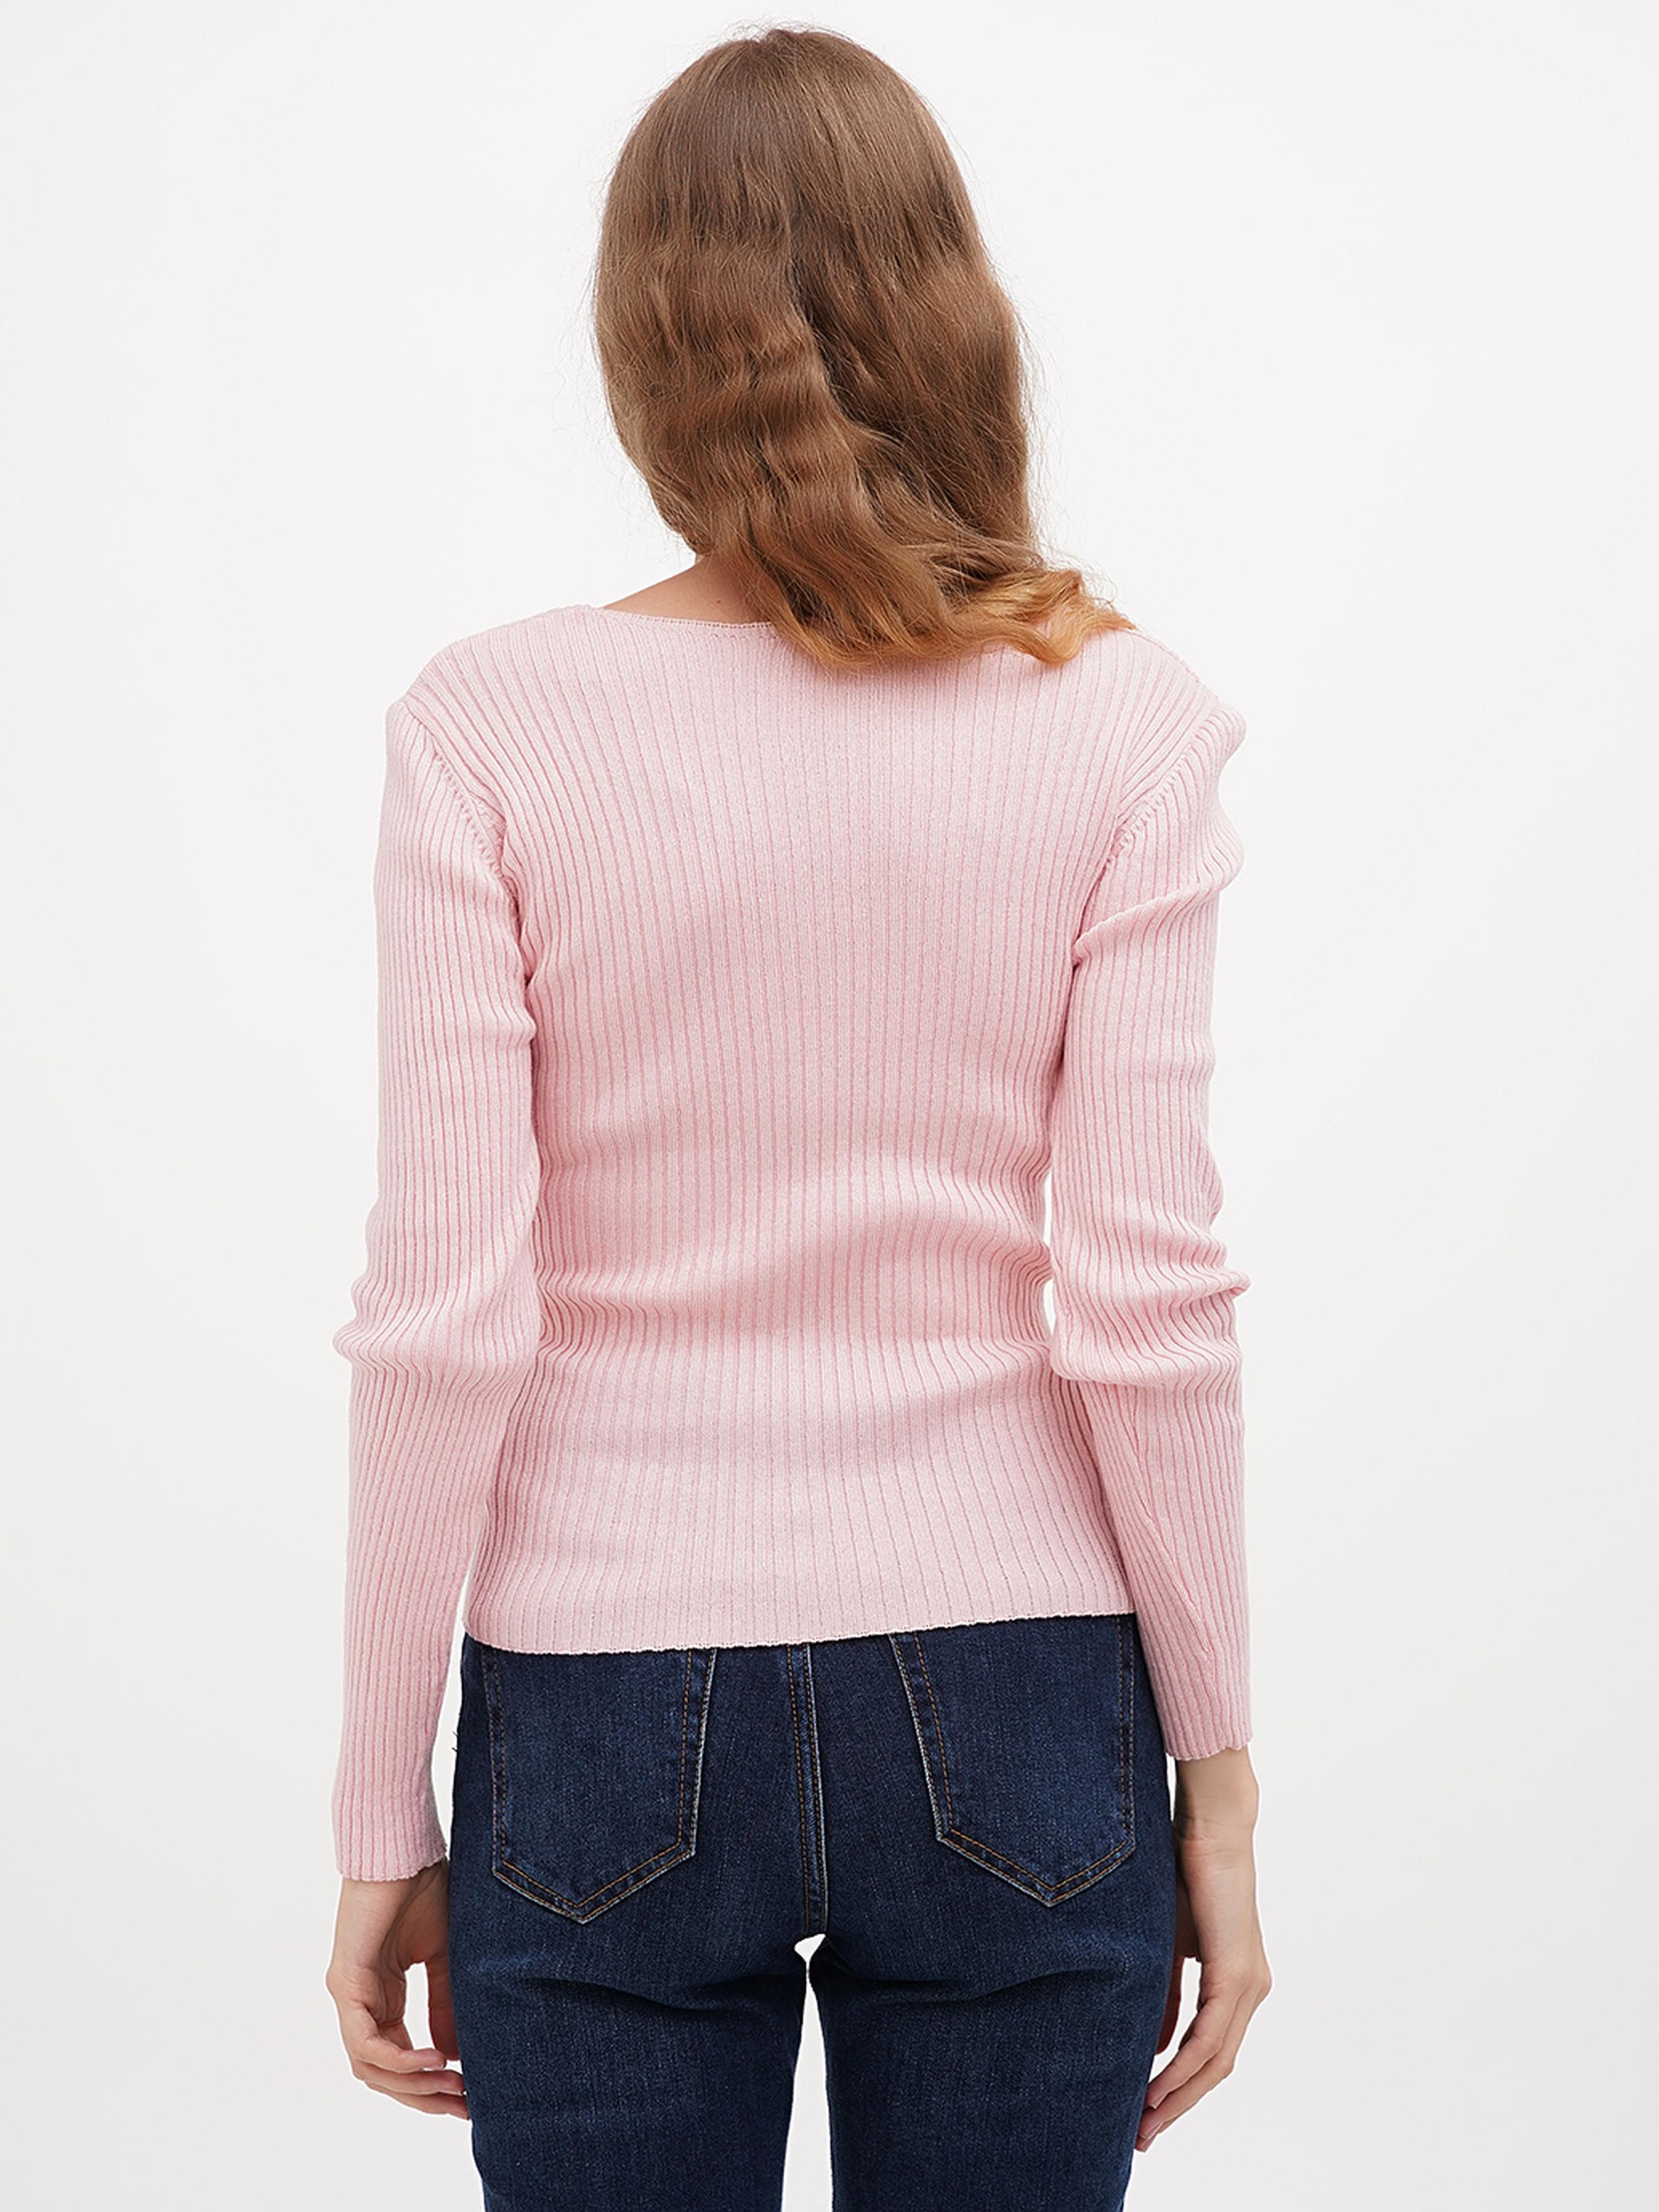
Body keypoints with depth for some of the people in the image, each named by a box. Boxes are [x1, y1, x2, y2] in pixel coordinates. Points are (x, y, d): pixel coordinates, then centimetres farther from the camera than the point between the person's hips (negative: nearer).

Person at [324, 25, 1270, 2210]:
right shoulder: (1112, 718, -6)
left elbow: (444, 1315, -10)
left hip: (608, 1721, 0)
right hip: (1012, 1712, 1)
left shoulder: (493, 729, -8)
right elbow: (1145, 1301, -10)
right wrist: (1217, 1767, 1)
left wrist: (386, 1809, 0)